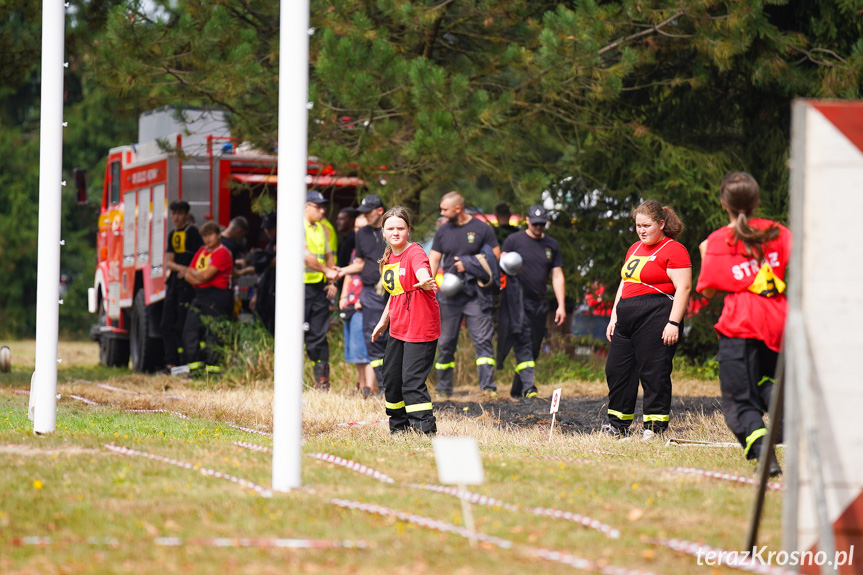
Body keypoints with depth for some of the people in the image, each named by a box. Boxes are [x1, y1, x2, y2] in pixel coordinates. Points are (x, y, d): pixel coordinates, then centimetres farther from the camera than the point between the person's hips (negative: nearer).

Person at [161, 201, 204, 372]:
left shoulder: (192, 232, -5)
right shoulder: (172, 235, 16)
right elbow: (170, 261, 10)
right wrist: (180, 268, -10)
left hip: (187, 283, -8)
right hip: (173, 282, 8)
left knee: (181, 325, -9)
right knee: (167, 324, 5)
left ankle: (185, 362, -7)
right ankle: (171, 361, 8)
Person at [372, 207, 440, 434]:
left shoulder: (415, 253, -14)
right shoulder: (388, 258, 10)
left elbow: (422, 273, -37)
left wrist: (425, 282, -59)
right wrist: (383, 321, 28)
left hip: (420, 328, -9)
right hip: (398, 328, 9)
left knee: (412, 381, -14)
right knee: (392, 379, 14)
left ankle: (426, 430, -11)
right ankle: (399, 427, 30)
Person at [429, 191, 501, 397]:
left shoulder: (482, 229, 1)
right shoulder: (443, 231, 11)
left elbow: (496, 257, 2)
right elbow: (434, 260, 10)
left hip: (476, 294, -3)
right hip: (449, 294, 3)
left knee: (483, 339, -11)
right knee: (446, 342, 6)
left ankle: (488, 385, -15)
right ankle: (444, 387, 16)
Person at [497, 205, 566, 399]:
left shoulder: (551, 245, 14)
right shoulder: (514, 240, 3)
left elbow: (557, 275, 13)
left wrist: (561, 306, 7)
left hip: (539, 303, 4)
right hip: (517, 301, -4)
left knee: (533, 347, 4)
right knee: (523, 344, -15)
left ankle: (517, 390, 14)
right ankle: (528, 386, -24)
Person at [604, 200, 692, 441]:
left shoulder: (674, 250, -6)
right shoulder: (634, 249, 20)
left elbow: (683, 287, -13)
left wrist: (673, 323, -20)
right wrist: (614, 316, 18)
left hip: (657, 317, -9)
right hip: (627, 319, 9)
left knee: (654, 373, -7)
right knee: (616, 370, 8)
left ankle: (655, 427, 0)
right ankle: (618, 426, 18)